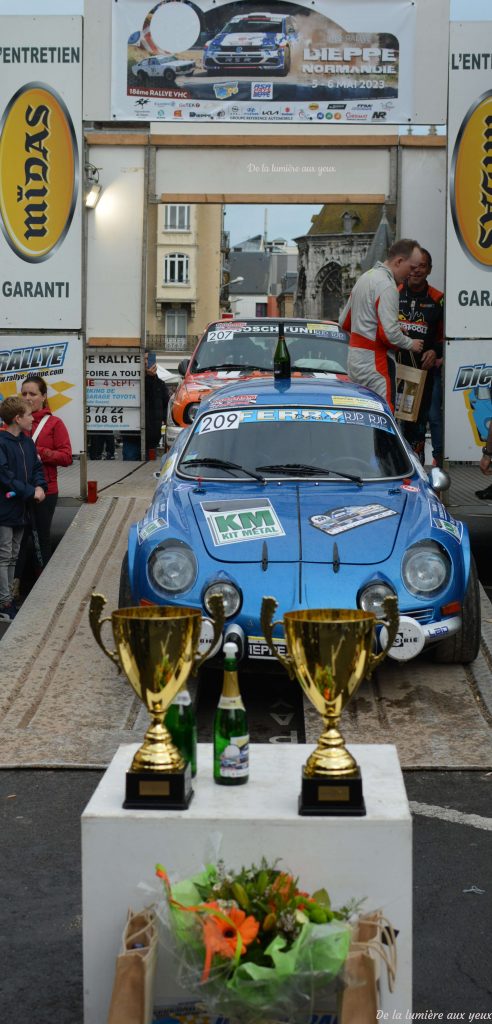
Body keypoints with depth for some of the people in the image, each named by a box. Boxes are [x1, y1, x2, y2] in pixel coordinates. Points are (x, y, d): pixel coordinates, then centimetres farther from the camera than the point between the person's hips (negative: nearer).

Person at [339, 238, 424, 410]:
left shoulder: (365, 278, 17)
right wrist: (410, 343, -5)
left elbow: (344, 322, 23)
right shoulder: (386, 286, -16)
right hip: (374, 362, -10)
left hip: (354, 357, 10)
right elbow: (389, 333, -21)